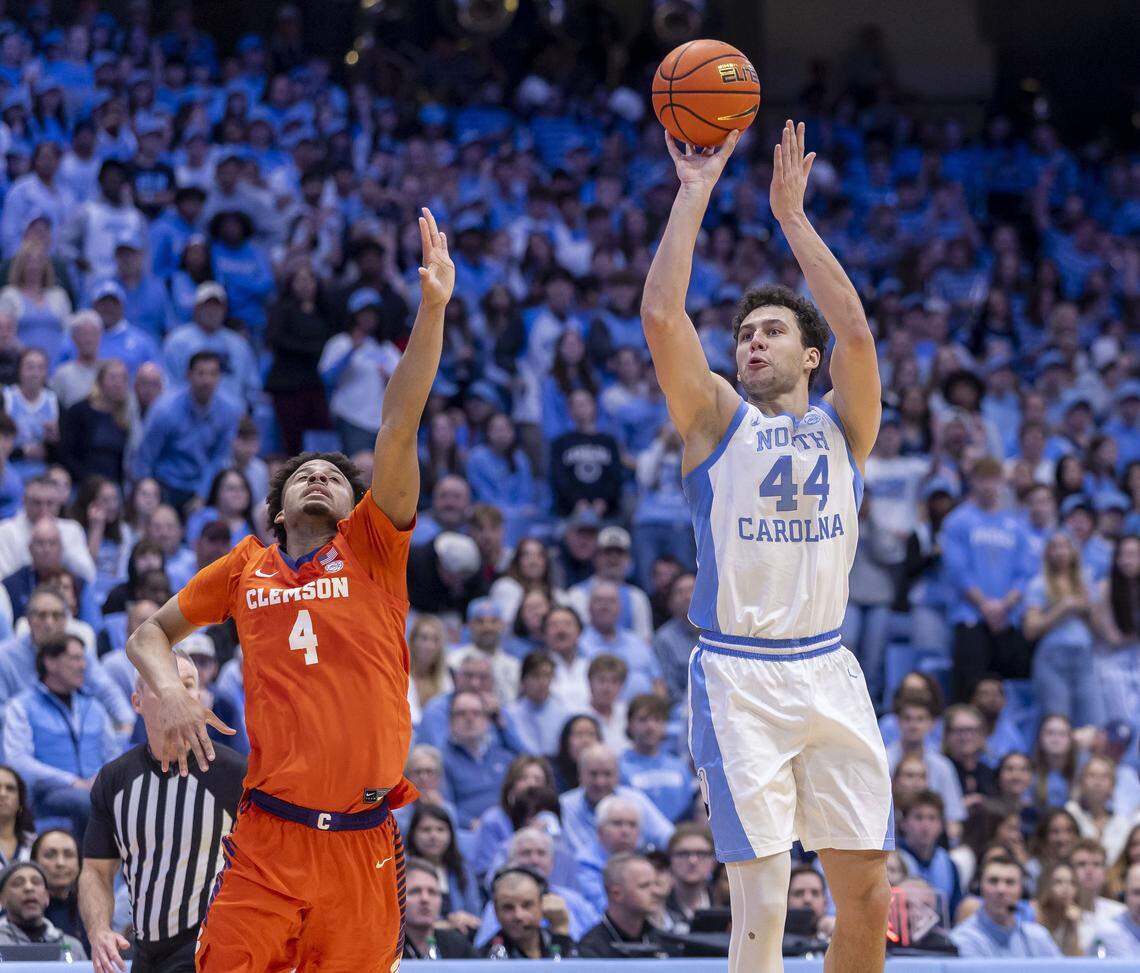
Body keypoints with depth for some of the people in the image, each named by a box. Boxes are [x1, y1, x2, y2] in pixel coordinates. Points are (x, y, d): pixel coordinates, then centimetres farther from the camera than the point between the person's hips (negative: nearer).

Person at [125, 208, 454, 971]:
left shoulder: (373, 549, 8)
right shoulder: (246, 569, 14)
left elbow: (399, 427, -1)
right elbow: (150, 634, 25)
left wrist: (432, 311, -9)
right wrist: (171, 691, 3)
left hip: (363, 843, -1)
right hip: (268, 838, 1)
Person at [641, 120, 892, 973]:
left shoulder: (842, 425, 11)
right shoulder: (717, 419, 6)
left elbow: (856, 332, -7)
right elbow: (661, 316, -8)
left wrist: (792, 215, -5)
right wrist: (694, 197, -7)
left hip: (830, 672, 3)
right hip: (739, 678, -3)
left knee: (868, 897, 5)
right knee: (762, 903, -11)